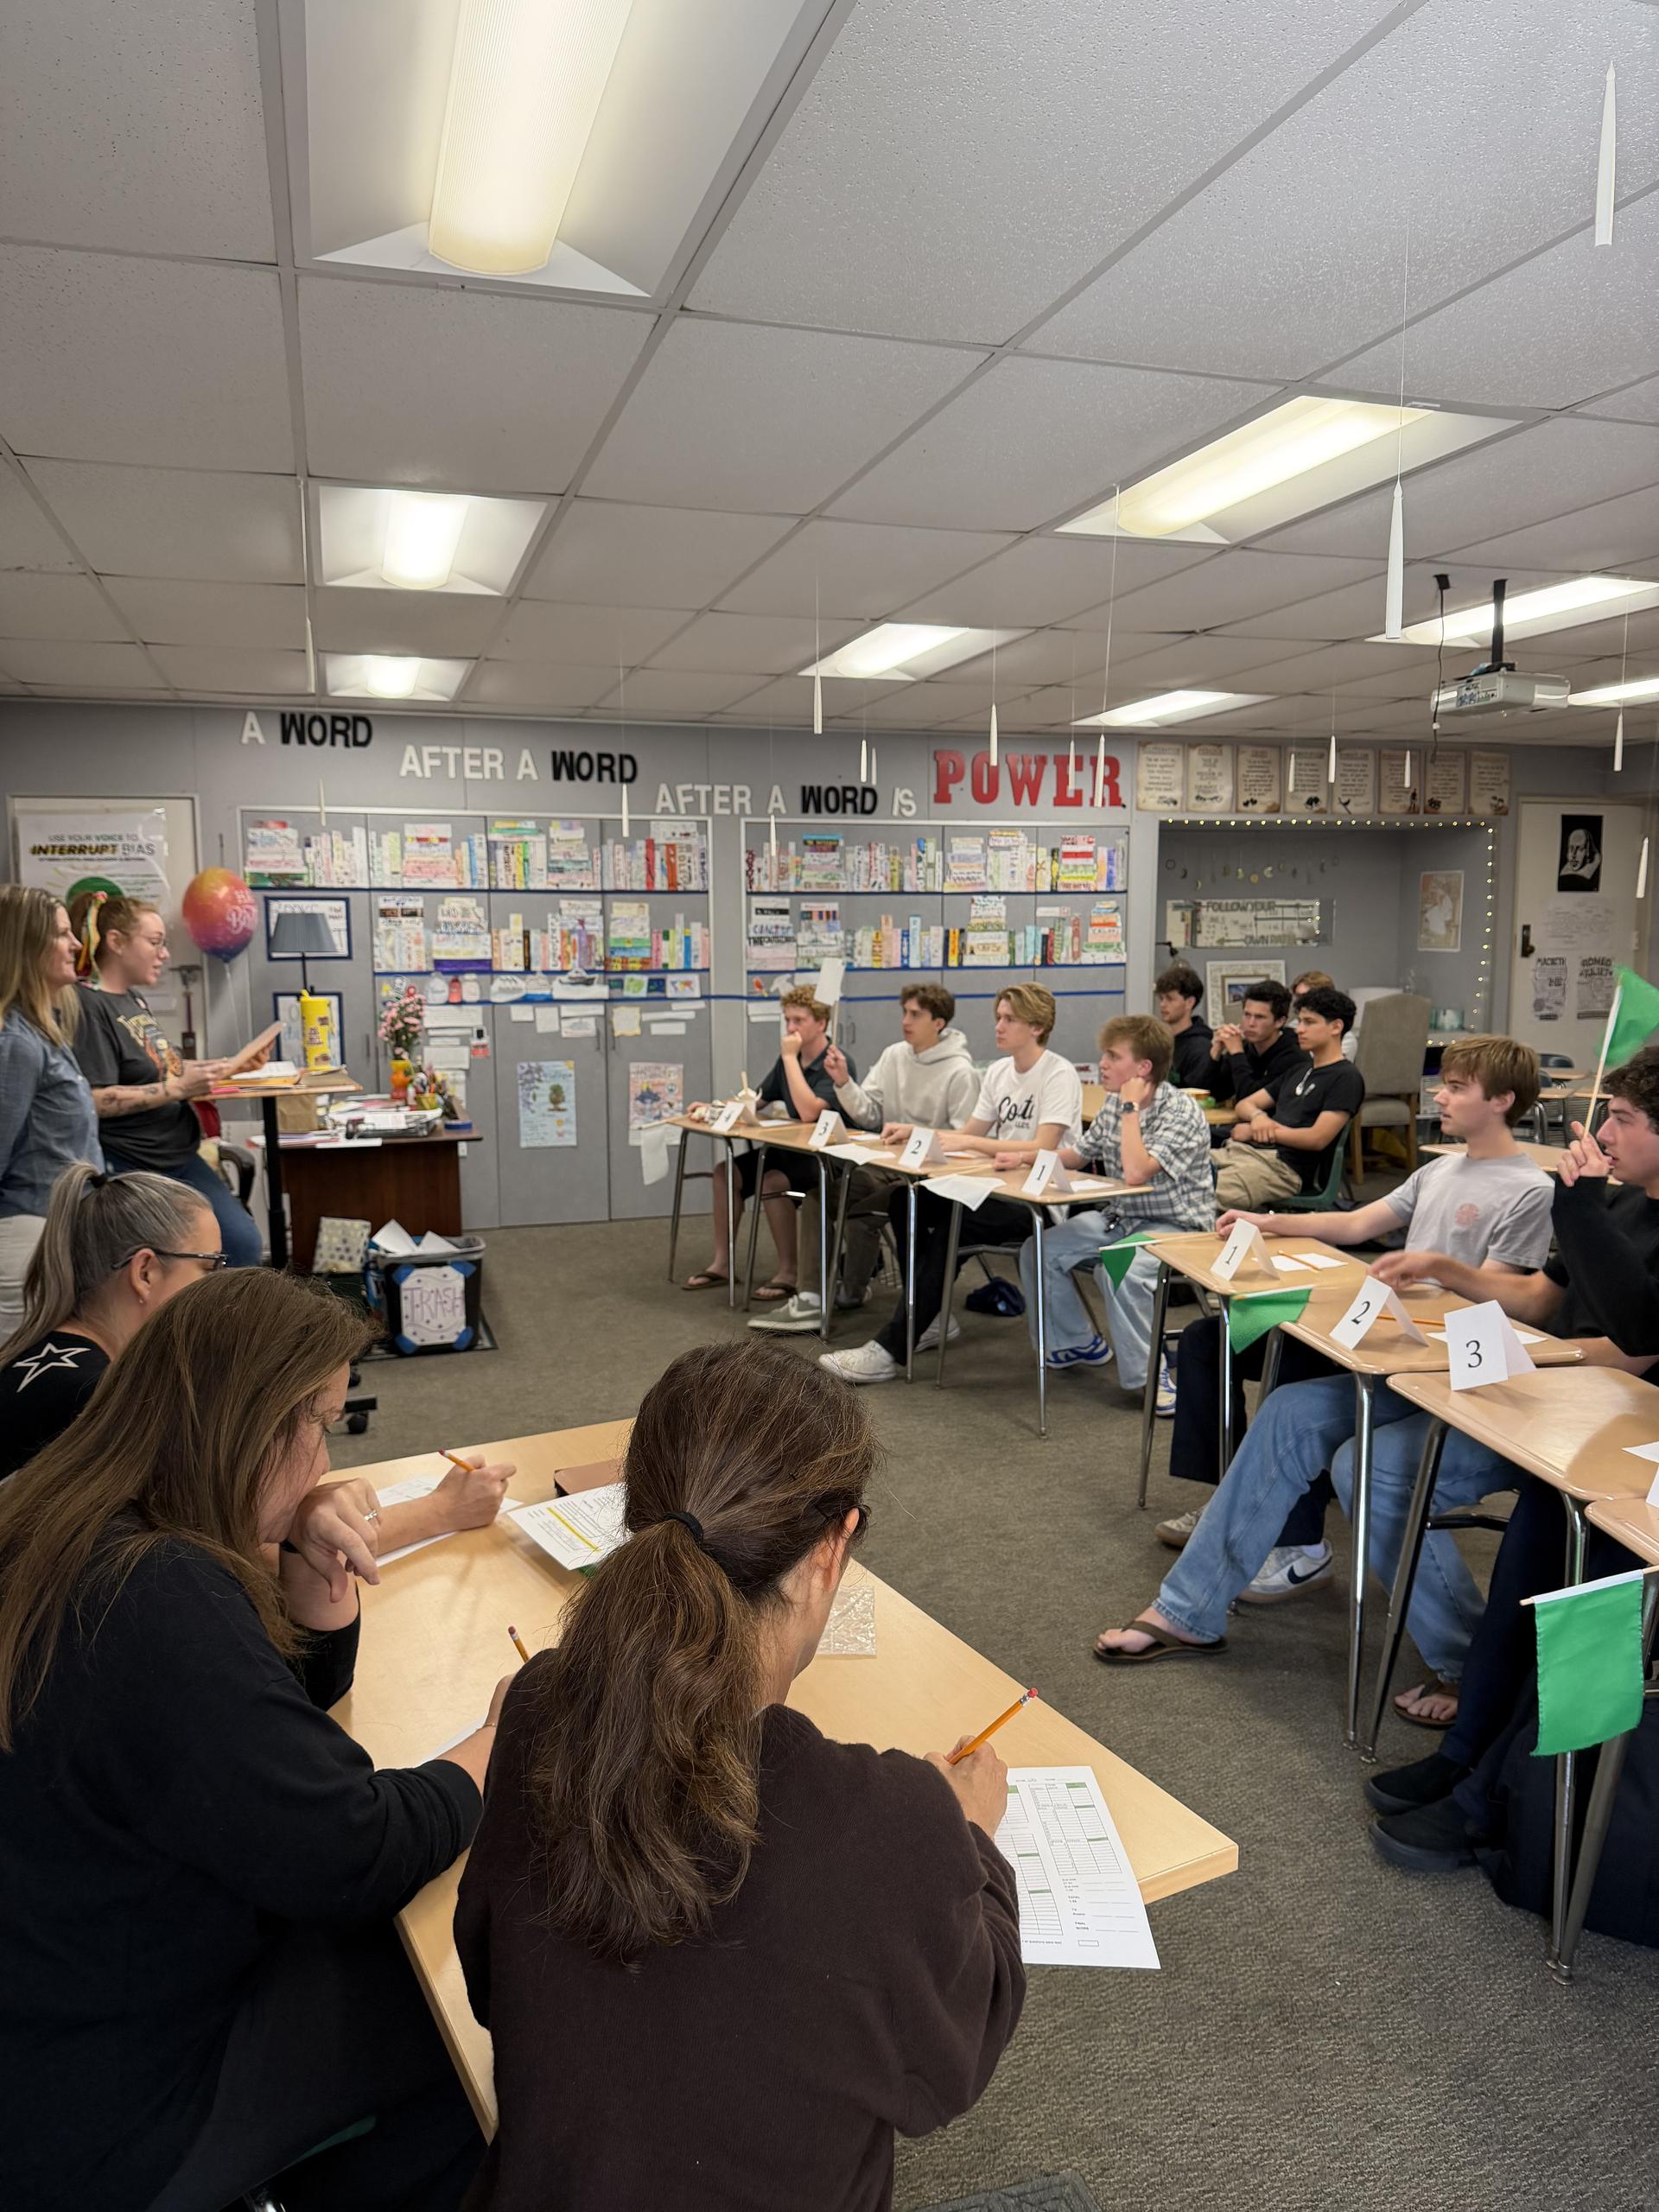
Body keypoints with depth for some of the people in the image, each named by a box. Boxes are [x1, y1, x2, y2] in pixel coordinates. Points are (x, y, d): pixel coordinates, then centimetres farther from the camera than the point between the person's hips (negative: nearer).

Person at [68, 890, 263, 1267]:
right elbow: (96, 1101, -22)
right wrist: (178, 1088, -22)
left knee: (244, 1246, 1)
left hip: (179, 1158, 9)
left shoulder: (135, 999, 15)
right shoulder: (87, 1007, -14)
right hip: (131, 1170, -9)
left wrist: (202, 1068, 12)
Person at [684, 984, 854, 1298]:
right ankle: (722, 1263, 6)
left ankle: (789, 1273, -17)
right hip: (792, 1149, 9)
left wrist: (790, 1057, -25)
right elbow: (755, 1100, 19)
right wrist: (716, 1108, 2)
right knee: (726, 1171, -2)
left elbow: (809, 1112, -31)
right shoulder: (788, 1060, 6)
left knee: (772, 1182, -31)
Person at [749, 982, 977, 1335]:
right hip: (888, 1162, 7)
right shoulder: (894, 1056, 10)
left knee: (860, 1212, -26)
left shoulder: (959, 1072, -10)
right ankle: (809, 1299, -12)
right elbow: (869, 1115, 6)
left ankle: (853, 1292, -2)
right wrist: (844, 1083, -9)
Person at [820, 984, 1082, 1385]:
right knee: (904, 1200, -8)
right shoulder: (998, 1071, 13)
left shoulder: (1059, 1075, -12)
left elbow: (1043, 1149, -22)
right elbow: (968, 1134, 14)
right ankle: (930, 1318, 2)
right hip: (1002, 1188, 8)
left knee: (949, 1225, -29)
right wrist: (914, 1133, -1)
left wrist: (969, 1143, -23)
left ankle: (892, 1350, -25)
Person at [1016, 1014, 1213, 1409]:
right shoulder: (1113, 1105, 4)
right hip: (1120, 1216, 8)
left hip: (1175, 1225, -8)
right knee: (1039, 1250, -2)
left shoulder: (1181, 1111, -20)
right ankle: (1079, 1343, 17)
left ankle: (1149, 1373, -15)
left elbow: (1136, 1173, -31)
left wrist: (1131, 1110, -23)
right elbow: (1077, 1154, 18)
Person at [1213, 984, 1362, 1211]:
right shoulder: (1298, 1072, 28)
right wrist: (1257, 1117, 1)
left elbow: (1317, 1138, -9)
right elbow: (1245, 1104, 27)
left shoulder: (1346, 1077, 1)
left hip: (1284, 1166, -8)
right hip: (1241, 1150, 8)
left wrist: (1255, 1131, -2)